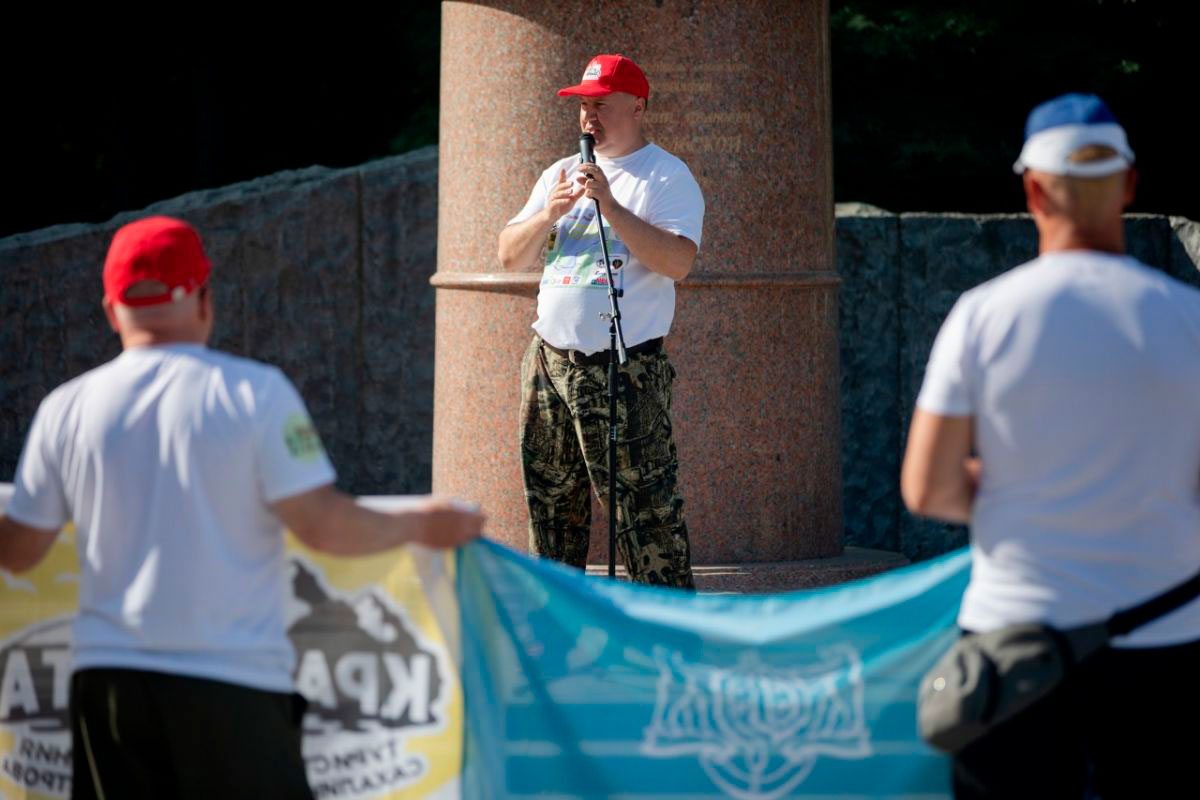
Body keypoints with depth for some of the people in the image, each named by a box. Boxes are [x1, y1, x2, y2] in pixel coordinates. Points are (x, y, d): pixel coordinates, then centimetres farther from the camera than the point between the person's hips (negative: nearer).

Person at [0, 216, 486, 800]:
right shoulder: (255, 391, -6)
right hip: (234, 682, -3)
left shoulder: (65, 408, 4)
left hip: (106, 676, 3)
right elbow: (321, 525, -9)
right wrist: (421, 526, 7)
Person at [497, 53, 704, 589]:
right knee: (551, 507, 9)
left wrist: (609, 204, -19)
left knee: (647, 514, -10)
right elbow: (511, 257, 13)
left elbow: (678, 261, -17)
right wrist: (549, 213, -5)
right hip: (550, 362, 6)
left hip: (626, 369, -6)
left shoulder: (667, 176, -1)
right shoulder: (560, 174, 18)